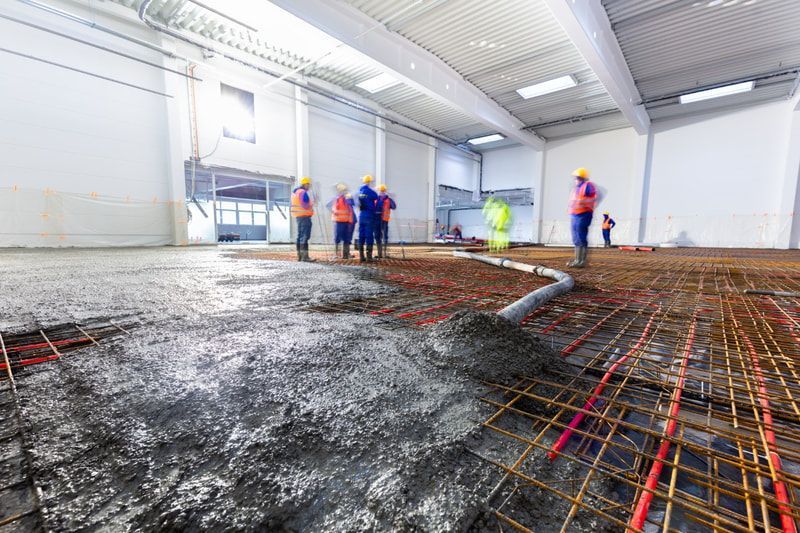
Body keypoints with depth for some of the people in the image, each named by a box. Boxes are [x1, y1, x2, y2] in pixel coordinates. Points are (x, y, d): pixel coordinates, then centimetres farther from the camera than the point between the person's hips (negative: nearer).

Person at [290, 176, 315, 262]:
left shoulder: (294, 191, 17)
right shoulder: (303, 192, -13)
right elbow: (305, 205, -21)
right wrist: (313, 203, -5)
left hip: (298, 216, 10)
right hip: (304, 216, -10)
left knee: (300, 235, 12)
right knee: (305, 236, -12)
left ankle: (299, 255, 16)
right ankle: (305, 256, -16)